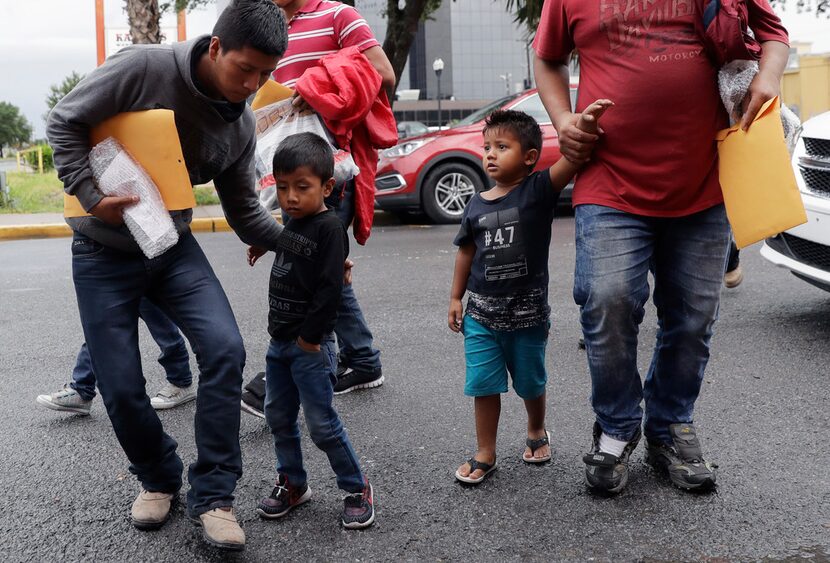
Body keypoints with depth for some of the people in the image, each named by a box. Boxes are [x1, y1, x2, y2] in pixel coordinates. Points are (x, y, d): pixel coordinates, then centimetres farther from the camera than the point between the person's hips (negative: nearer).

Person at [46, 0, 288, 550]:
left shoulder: (241, 125, -5)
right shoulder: (143, 68, -20)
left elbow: (244, 211, 3)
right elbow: (65, 122, -11)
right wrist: (92, 197, -20)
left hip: (174, 247, 3)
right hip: (104, 253, -3)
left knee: (226, 350, -17)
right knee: (122, 386, -3)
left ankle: (213, 495, -4)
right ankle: (158, 479, 26)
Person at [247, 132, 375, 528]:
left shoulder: (329, 228, -16)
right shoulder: (291, 223, 9)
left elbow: (330, 290, -21)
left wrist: (310, 337, -19)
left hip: (310, 346, -8)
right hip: (279, 343, 8)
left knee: (322, 424, -4)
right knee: (278, 417, 14)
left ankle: (357, 489, 13)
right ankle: (293, 484, 30)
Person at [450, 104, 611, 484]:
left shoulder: (538, 190, -10)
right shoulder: (477, 205, 2)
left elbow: (570, 161, -27)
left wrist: (584, 126, -45)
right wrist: (456, 298, 13)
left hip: (528, 310, -2)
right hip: (482, 311, 2)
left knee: (530, 382, 16)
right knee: (483, 384, 2)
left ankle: (536, 432, 42)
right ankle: (485, 455, 16)